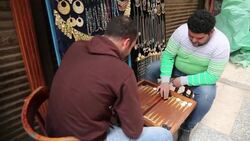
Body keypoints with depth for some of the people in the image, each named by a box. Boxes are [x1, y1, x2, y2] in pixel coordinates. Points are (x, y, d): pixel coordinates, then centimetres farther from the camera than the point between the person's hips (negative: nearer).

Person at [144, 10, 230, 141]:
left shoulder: (221, 44, -28)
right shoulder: (182, 30, -22)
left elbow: (212, 76, -27)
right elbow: (168, 55, -19)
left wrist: (183, 80, -28)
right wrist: (165, 80, -30)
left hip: (201, 77, -2)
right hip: (177, 69, 3)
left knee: (206, 95, -32)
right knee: (151, 69, -16)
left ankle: (186, 128, -5)